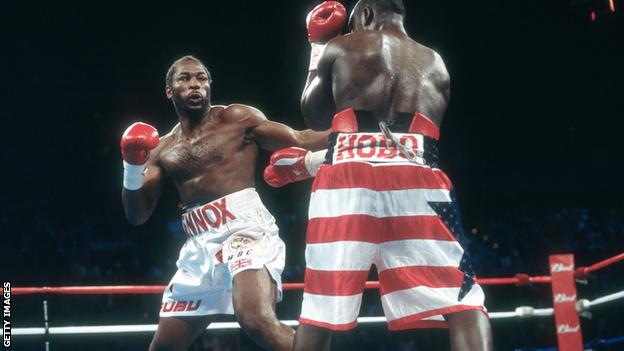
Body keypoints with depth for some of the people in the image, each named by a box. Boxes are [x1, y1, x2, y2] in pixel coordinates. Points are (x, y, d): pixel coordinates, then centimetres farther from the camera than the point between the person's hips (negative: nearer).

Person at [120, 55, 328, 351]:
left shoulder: (237, 119, 5)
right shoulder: (162, 149, 18)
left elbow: (299, 141, 3)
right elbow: (137, 216, 15)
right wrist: (132, 168, -2)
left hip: (245, 228, -6)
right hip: (199, 246, 6)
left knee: (257, 320, -33)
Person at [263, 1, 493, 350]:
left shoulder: (338, 48, 18)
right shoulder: (435, 65, 28)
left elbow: (314, 117, 31)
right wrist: (309, 163, 40)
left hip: (347, 182, -1)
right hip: (416, 183, 1)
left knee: (320, 313, 9)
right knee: (463, 303, -1)